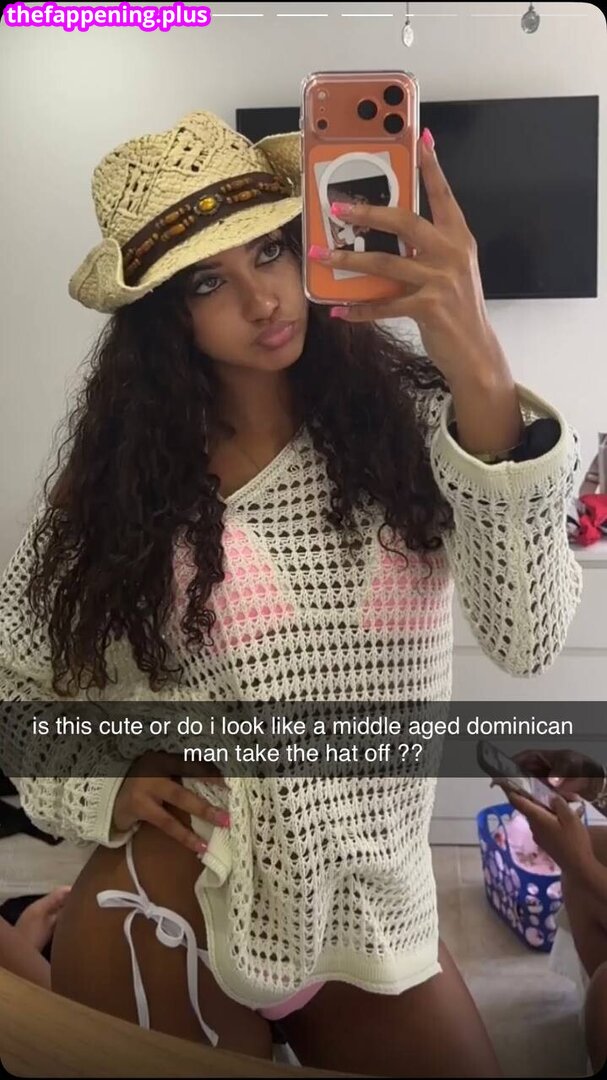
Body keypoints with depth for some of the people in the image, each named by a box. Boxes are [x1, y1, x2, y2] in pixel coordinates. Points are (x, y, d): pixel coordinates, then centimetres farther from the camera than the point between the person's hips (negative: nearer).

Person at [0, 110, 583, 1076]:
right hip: (170, 924, -1)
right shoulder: (121, 474, -5)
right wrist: (104, 787, -10)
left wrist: (482, 378, -32)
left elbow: (528, 640, -21)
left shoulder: (413, 418, -7)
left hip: (375, 919, 2)